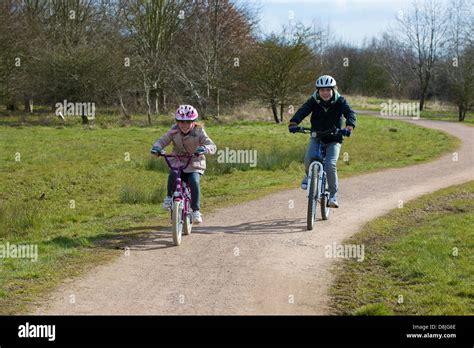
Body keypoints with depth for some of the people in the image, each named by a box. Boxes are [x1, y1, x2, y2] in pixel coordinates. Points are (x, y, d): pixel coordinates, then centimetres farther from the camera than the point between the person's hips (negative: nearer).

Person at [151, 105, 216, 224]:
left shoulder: (199, 132, -12)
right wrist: (156, 147, -29)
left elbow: (213, 146, -20)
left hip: (195, 164, -1)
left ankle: (196, 210, -12)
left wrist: (204, 149, -44)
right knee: (172, 175, -30)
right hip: (177, 162, 1)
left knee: (194, 182, -25)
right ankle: (169, 196, -3)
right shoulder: (174, 131, -5)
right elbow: (162, 141, -5)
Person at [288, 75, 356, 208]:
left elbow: (350, 113, -25)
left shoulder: (340, 101, -10)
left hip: (334, 139, -1)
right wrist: (293, 123, -43)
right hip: (316, 138, 2)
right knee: (309, 159, -23)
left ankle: (333, 195, -7)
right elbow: (302, 111, -23)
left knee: (330, 165, -22)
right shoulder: (313, 101, -8)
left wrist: (349, 126, -46)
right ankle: (309, 175, 13)